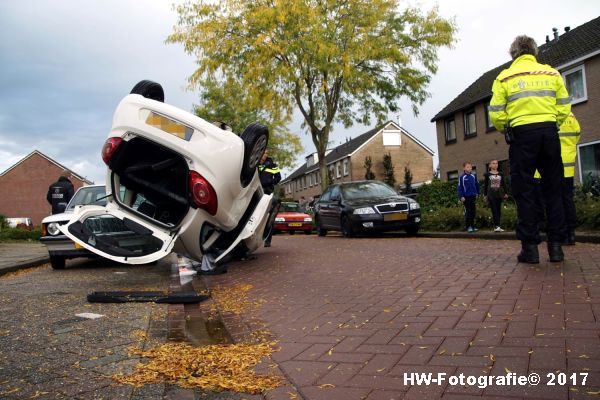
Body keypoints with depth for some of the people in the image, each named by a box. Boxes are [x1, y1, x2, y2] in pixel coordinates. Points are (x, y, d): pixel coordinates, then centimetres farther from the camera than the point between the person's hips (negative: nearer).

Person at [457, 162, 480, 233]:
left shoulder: (473, 176, 4)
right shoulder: (462, 177, -6)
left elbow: (477, 185, 14)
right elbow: (459, 188, -6)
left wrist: (477, 193, 11)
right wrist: (461, 196, -10)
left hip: (473, 196, 4)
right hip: (466, 197, -4)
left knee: (473, 212, 8)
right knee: (468, 212, -3)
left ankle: (472, 226, 17)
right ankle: (468, 227, 3)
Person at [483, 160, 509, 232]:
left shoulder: (500, 174, 11)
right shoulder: (487, 174, 4)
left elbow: (503, 184, 13)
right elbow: (485, 185, 4)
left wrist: (505, 193, 5)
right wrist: (485, 195, 1)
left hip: (499, 194, 3)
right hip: (491, 194, -3)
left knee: (498, 210, 5)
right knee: (494, 210, -10)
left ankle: (497, 226, 10)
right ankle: (496, 226, -15)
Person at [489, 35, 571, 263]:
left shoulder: (504, 77, 4)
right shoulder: (552, 73, 11)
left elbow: (496, 115, -3)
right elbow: (564, 108, 6)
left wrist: (506, 131, 16)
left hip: (521, 134, -2)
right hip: (549, 132, 2)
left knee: (524, 192, 2)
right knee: (553, 190, 9)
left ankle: (530, 247, 1)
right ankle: (555, 245, 9)